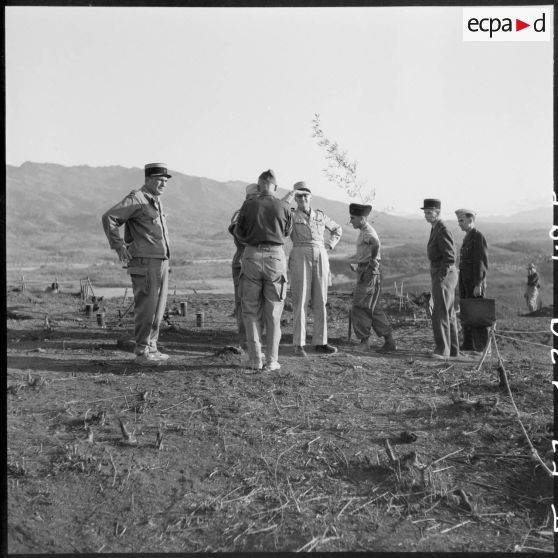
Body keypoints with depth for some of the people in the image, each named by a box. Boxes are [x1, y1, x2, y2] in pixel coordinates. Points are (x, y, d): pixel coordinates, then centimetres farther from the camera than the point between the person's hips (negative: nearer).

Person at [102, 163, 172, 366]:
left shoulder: (157, 202, 18)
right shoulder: (136, 199, -10)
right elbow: (109, 218, -18)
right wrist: (119, 247, -17)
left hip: (161, 262, 9)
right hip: (144, 263, -9)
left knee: (158, 307, 11)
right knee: (146, 307, -6)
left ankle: (151, 348, 20)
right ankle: (142, 353, 2)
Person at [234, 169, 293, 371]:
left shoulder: (248, 205, -2)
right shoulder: (284, 207, 0)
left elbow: (239, 233, 6)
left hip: (252, 256, 0)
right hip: (276, 257, 0)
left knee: (251, 312, 9)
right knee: (273, 313, 9)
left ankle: (255, 360, 7)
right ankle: (272, 360, 9)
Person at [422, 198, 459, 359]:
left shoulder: (443, 230, -16)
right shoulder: (436, 230, 15)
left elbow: (450, 258, -21)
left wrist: (441, 278, -20)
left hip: (444, 276, -10)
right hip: (441, 275, 10)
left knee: (440, 314, -10)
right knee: (448, 314, 12)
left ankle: (442, 349, -6)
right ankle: (453, 349, 19)